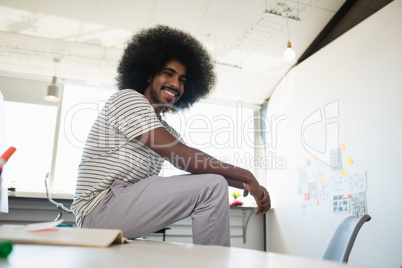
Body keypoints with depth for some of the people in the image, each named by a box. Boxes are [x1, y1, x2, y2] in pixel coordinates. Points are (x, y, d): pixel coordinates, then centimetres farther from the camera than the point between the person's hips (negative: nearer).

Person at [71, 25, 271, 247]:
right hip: (100, 209, -9)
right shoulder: (128, 98, -9)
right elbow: (181, 157, -21)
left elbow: (202, 166, 13)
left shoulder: (165, 130, 18)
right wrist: (245, 176, -15)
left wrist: (247, 184, -2)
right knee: (212, 187, -19)